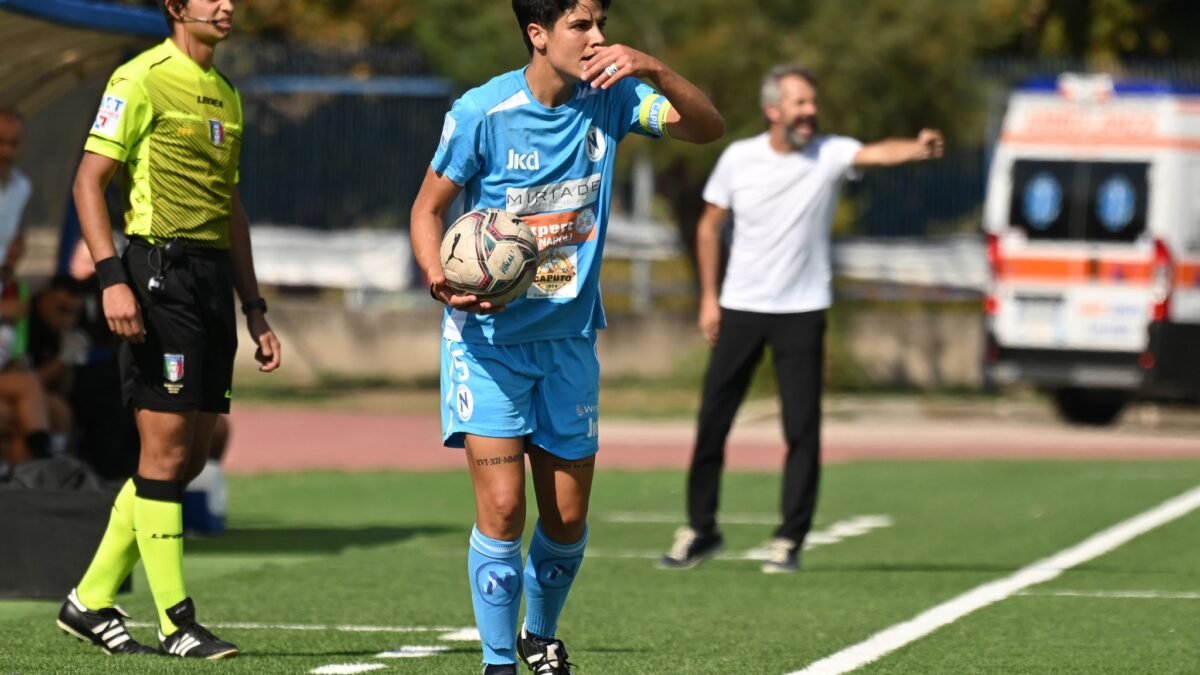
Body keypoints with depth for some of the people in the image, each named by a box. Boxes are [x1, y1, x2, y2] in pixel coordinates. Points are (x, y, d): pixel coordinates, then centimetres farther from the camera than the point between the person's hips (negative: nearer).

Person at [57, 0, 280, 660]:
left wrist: (254, 310, 20)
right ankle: (174, 623, -3)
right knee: (166, 451, -7)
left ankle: (91, 603, 17)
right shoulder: (141, 80, -5)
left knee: (189, 456, 8)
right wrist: (111, 277, -19)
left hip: (212, 279, 8)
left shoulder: (225, 95, 19)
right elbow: (88, 181, -8)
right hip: (158, 271, -8)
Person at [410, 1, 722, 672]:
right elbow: (428, 209, -5)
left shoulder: (611, 98, -4)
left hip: (570, 338, 4)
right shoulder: (482, 113, -15)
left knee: (567, 519, 9)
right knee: (502, 508, -15)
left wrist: (654, 71, -28)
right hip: (489, 336, -4)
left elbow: (708, 127, -10)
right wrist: (441, 280, -24)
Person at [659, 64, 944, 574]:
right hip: (741, 307, 2)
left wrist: (917, 148, -50)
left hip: (802, 312, -1)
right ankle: (700, 529, 19)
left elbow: (878, 153, -29)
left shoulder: (830, 153, -7)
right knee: (712, 422, 4)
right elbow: (709, 226, 10)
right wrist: (709, 297, 7)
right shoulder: (738, 158, -2)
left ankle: (789, 541, 5)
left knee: (802, 429, -6)